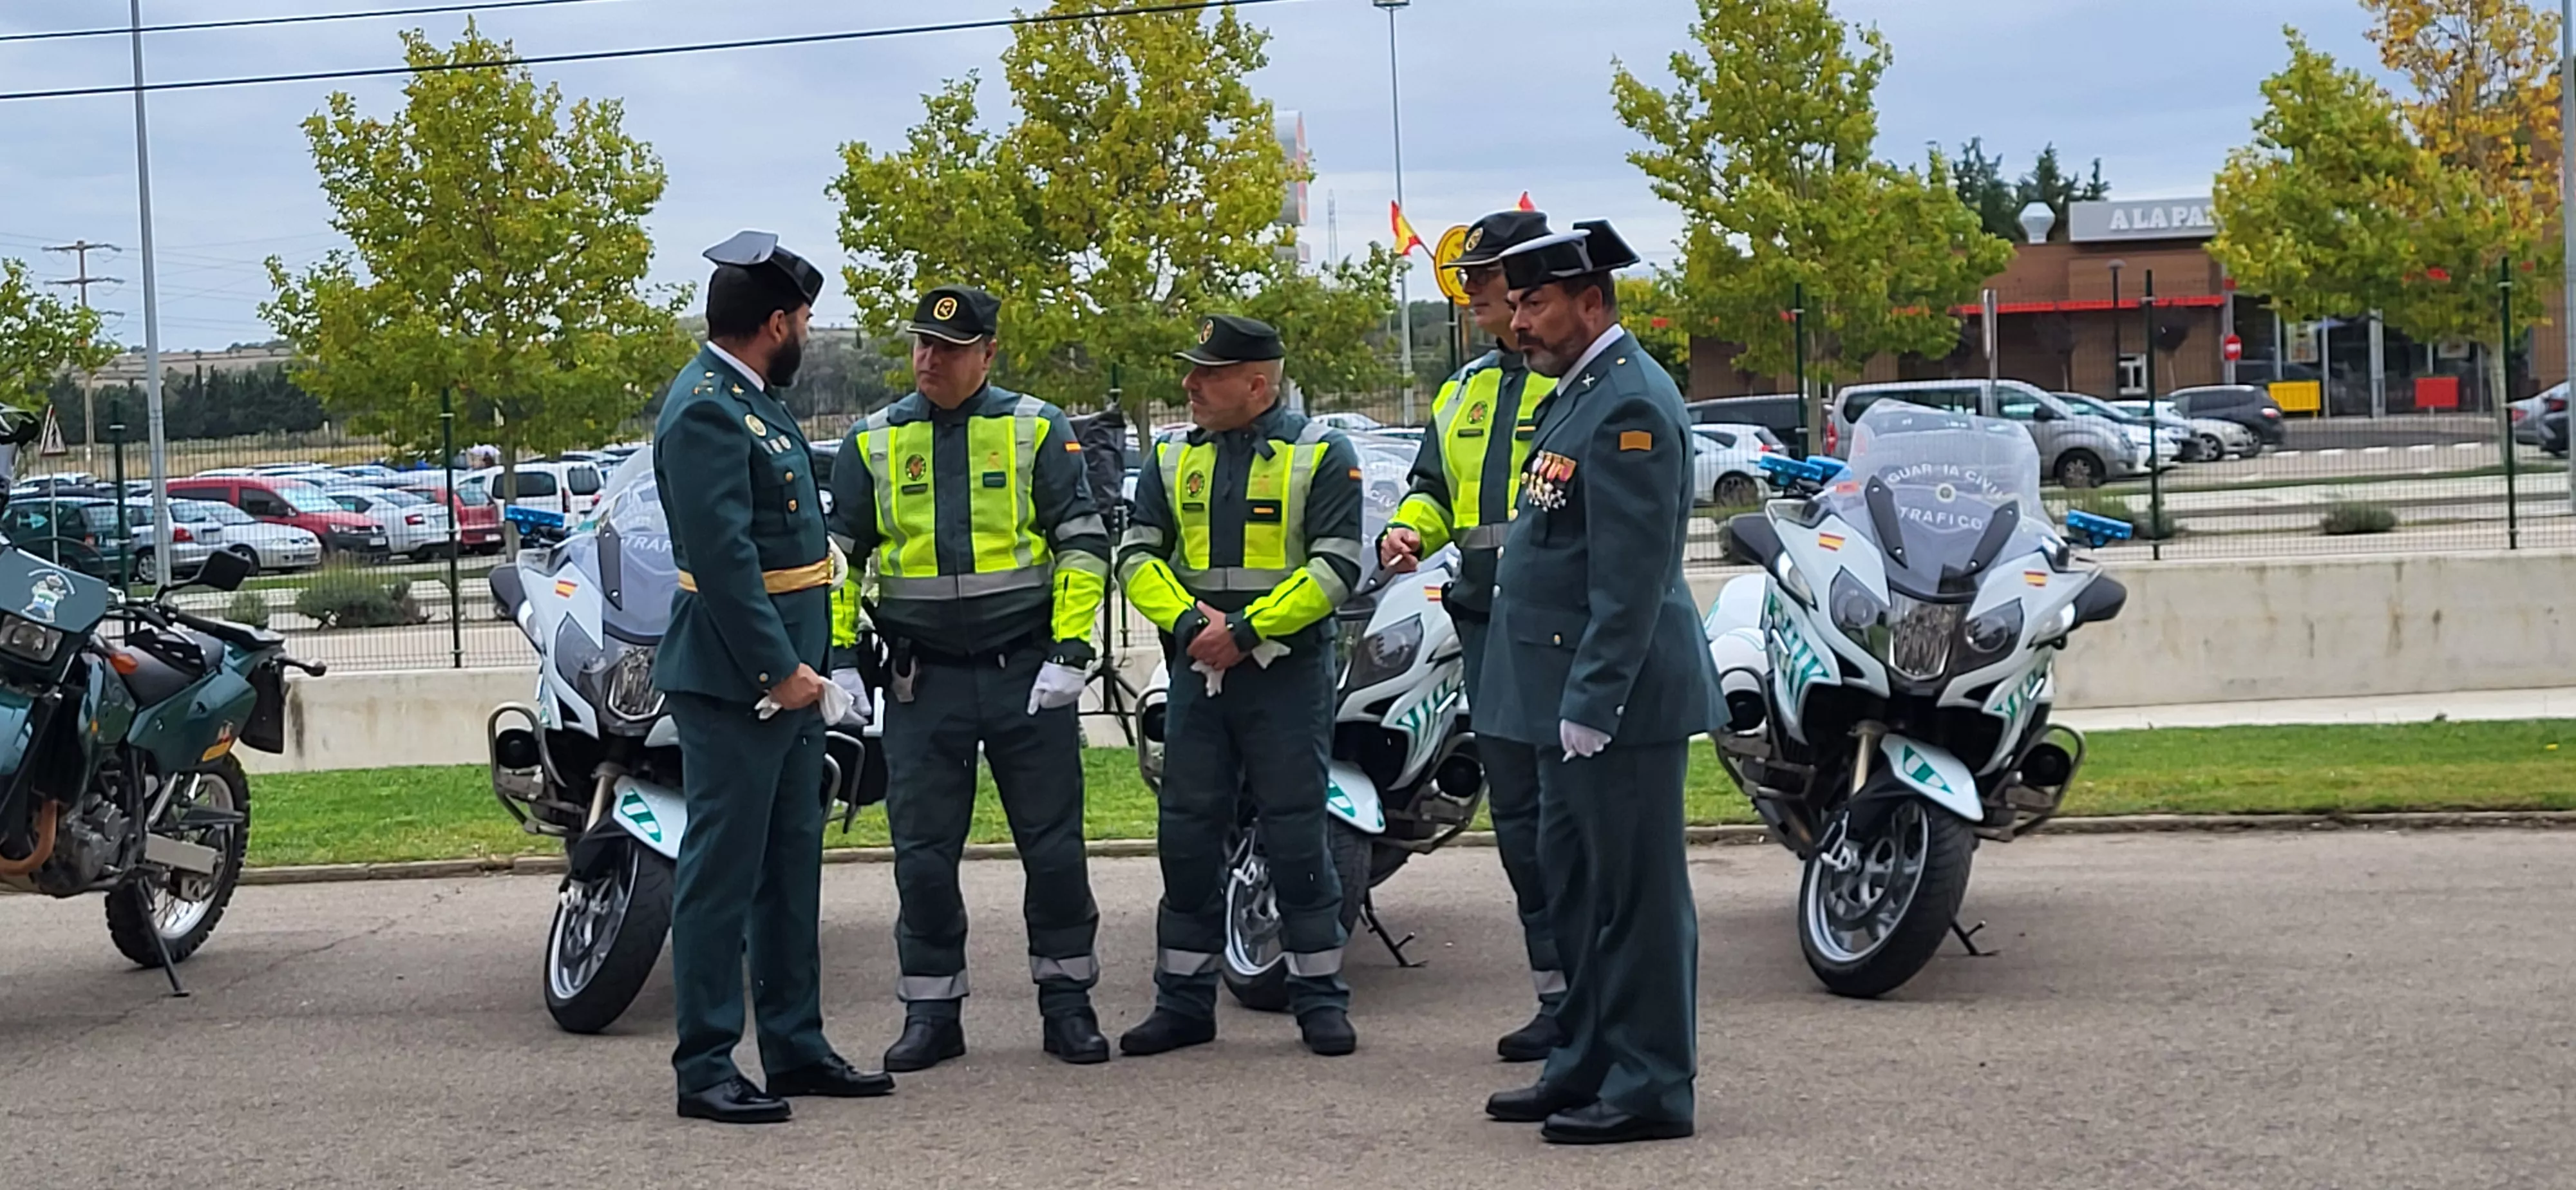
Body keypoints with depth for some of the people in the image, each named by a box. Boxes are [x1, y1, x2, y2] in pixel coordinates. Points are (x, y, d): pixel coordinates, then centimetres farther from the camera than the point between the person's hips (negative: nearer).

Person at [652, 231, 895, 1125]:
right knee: (724, 870, -5)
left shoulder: (753, 399, 16)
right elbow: (723, 554, -23)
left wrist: (804, 659, 16)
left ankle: (795, 1048, 22)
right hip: (734, 679, -10)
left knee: (790, 864, 14)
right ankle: (705, 1069, 0)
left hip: (786, 671, 10)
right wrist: (778, 667, -22)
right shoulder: (704, 409, -16)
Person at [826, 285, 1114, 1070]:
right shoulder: (874, 443, 7)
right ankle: (931, 1012, 15)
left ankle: (1067, 1003, 16)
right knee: (923, 853, 4)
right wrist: (839, 658, 2)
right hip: (923, 681, 2)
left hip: (1027, 673, -2)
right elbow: (836, 556, 12)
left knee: (1054, 845, 3)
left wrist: (1070, 651, -9)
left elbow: (1084, 542, 0)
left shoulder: (1036, 431, 1)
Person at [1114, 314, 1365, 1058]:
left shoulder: (1320, 454, -2)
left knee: (1296, 840, -2)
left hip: (1287, 672, -4)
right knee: (1187, 838, 5)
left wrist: (1246, 629, -16)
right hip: (1196, 671, 4)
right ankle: (1184, 1001, 14)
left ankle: (1320, 999, 8)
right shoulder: (1174, 460, 12)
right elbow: (1137, 555, 7)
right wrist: (1188, 620, -11)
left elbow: (1335, 566, -9)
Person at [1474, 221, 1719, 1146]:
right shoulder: (1579, 393, 16)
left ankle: (1650, 1086, 5)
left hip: (1617, 697, -11)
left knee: (1637, 893, -2)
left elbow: (1632, 573, -21)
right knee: (1574, 886, 16)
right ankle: (1586, 1067, 26)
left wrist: (1593, 702, -22)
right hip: (1569, 696, 11)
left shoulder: (1630, 402, -16)